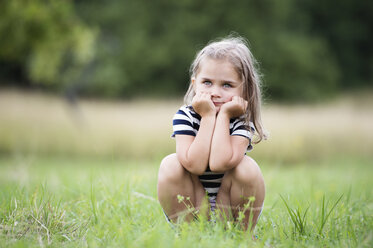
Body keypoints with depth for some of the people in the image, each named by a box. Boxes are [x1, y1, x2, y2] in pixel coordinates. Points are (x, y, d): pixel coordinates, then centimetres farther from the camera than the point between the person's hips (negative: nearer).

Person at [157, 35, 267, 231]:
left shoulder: (242, 122, -14)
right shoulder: (185, 117, -12)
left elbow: (220, 163, -34)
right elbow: (195, 165, -29)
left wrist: (223, 116, -26)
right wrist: (208, 116, -25)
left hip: (231, 207, 0)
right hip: (188, 208, 1)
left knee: (245, 167, -26)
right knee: (170, 164, -23)